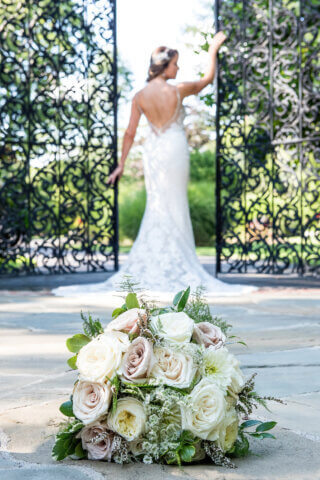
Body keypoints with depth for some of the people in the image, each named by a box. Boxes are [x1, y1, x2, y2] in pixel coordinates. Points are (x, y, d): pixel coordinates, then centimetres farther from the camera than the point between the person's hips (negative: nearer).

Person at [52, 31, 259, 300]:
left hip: (152, 152, 4)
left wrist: (121, 165, 9)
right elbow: (208, 79, 5)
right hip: (175, 150, -4)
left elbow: (130, 133, 1)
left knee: (158, 210, 11)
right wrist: (213, 51, 18)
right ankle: (176, 271, 6)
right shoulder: (177, 90, -11)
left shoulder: (140, 96, -1)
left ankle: (150, 271, 13)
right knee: (173, 211, 2)